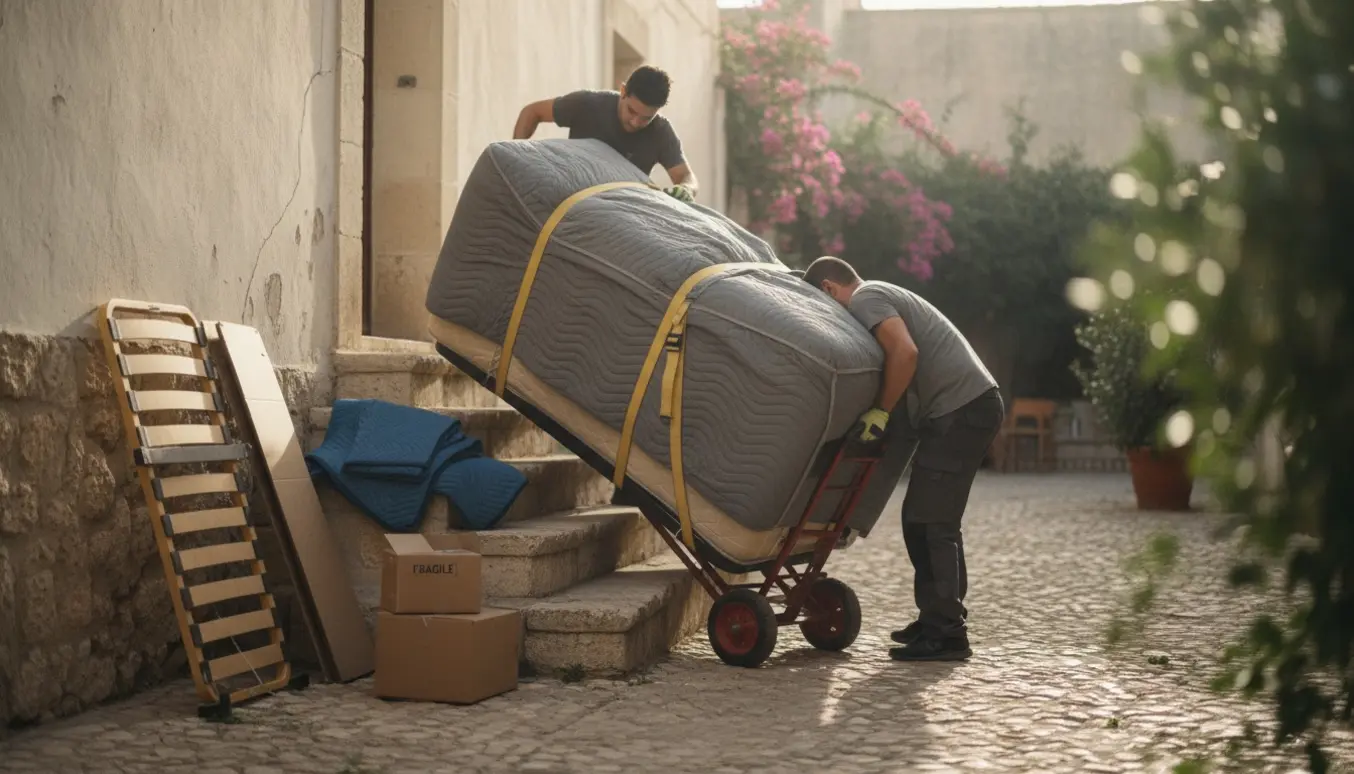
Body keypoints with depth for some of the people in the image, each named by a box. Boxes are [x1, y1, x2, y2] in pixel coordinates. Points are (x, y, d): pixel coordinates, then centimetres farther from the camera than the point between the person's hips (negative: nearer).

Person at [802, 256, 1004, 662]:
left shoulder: (865, 299, -5)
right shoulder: (883, 297, 26)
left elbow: (905, 352, -20)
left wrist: (881, 411, -13)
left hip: (960, 410, -10)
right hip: (973, 405, 10)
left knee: (931, 523, -9)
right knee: (922, 519, 16)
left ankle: (946, 634, -8)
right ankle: (936, 619, 22)